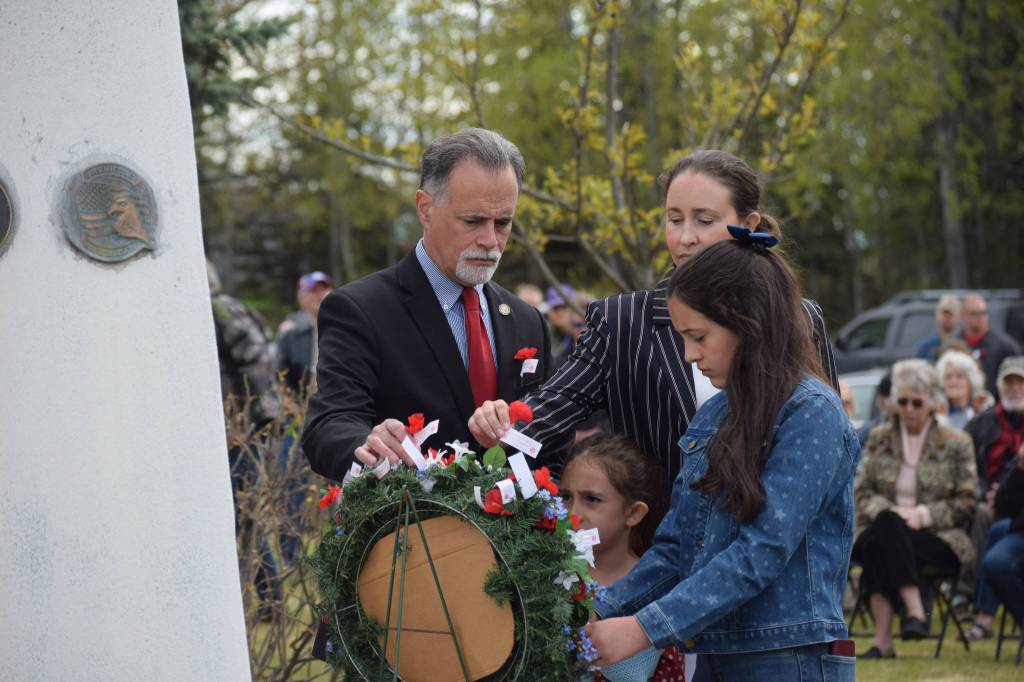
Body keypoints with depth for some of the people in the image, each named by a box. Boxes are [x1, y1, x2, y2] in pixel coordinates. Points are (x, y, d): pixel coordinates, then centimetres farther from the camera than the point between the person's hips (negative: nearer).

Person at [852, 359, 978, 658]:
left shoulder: (955, 443, 8)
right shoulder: (879, 438, 16)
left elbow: (966, 503, 4)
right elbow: (862, 493, 10)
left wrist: (923, 514, -12)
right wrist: (889, 512, -11)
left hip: (939, 538, -2)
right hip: (885, 528, 3)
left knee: (883, 539, -35)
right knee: (885, 525, -36)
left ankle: (883, 639, -41)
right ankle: (914, 610, -43)